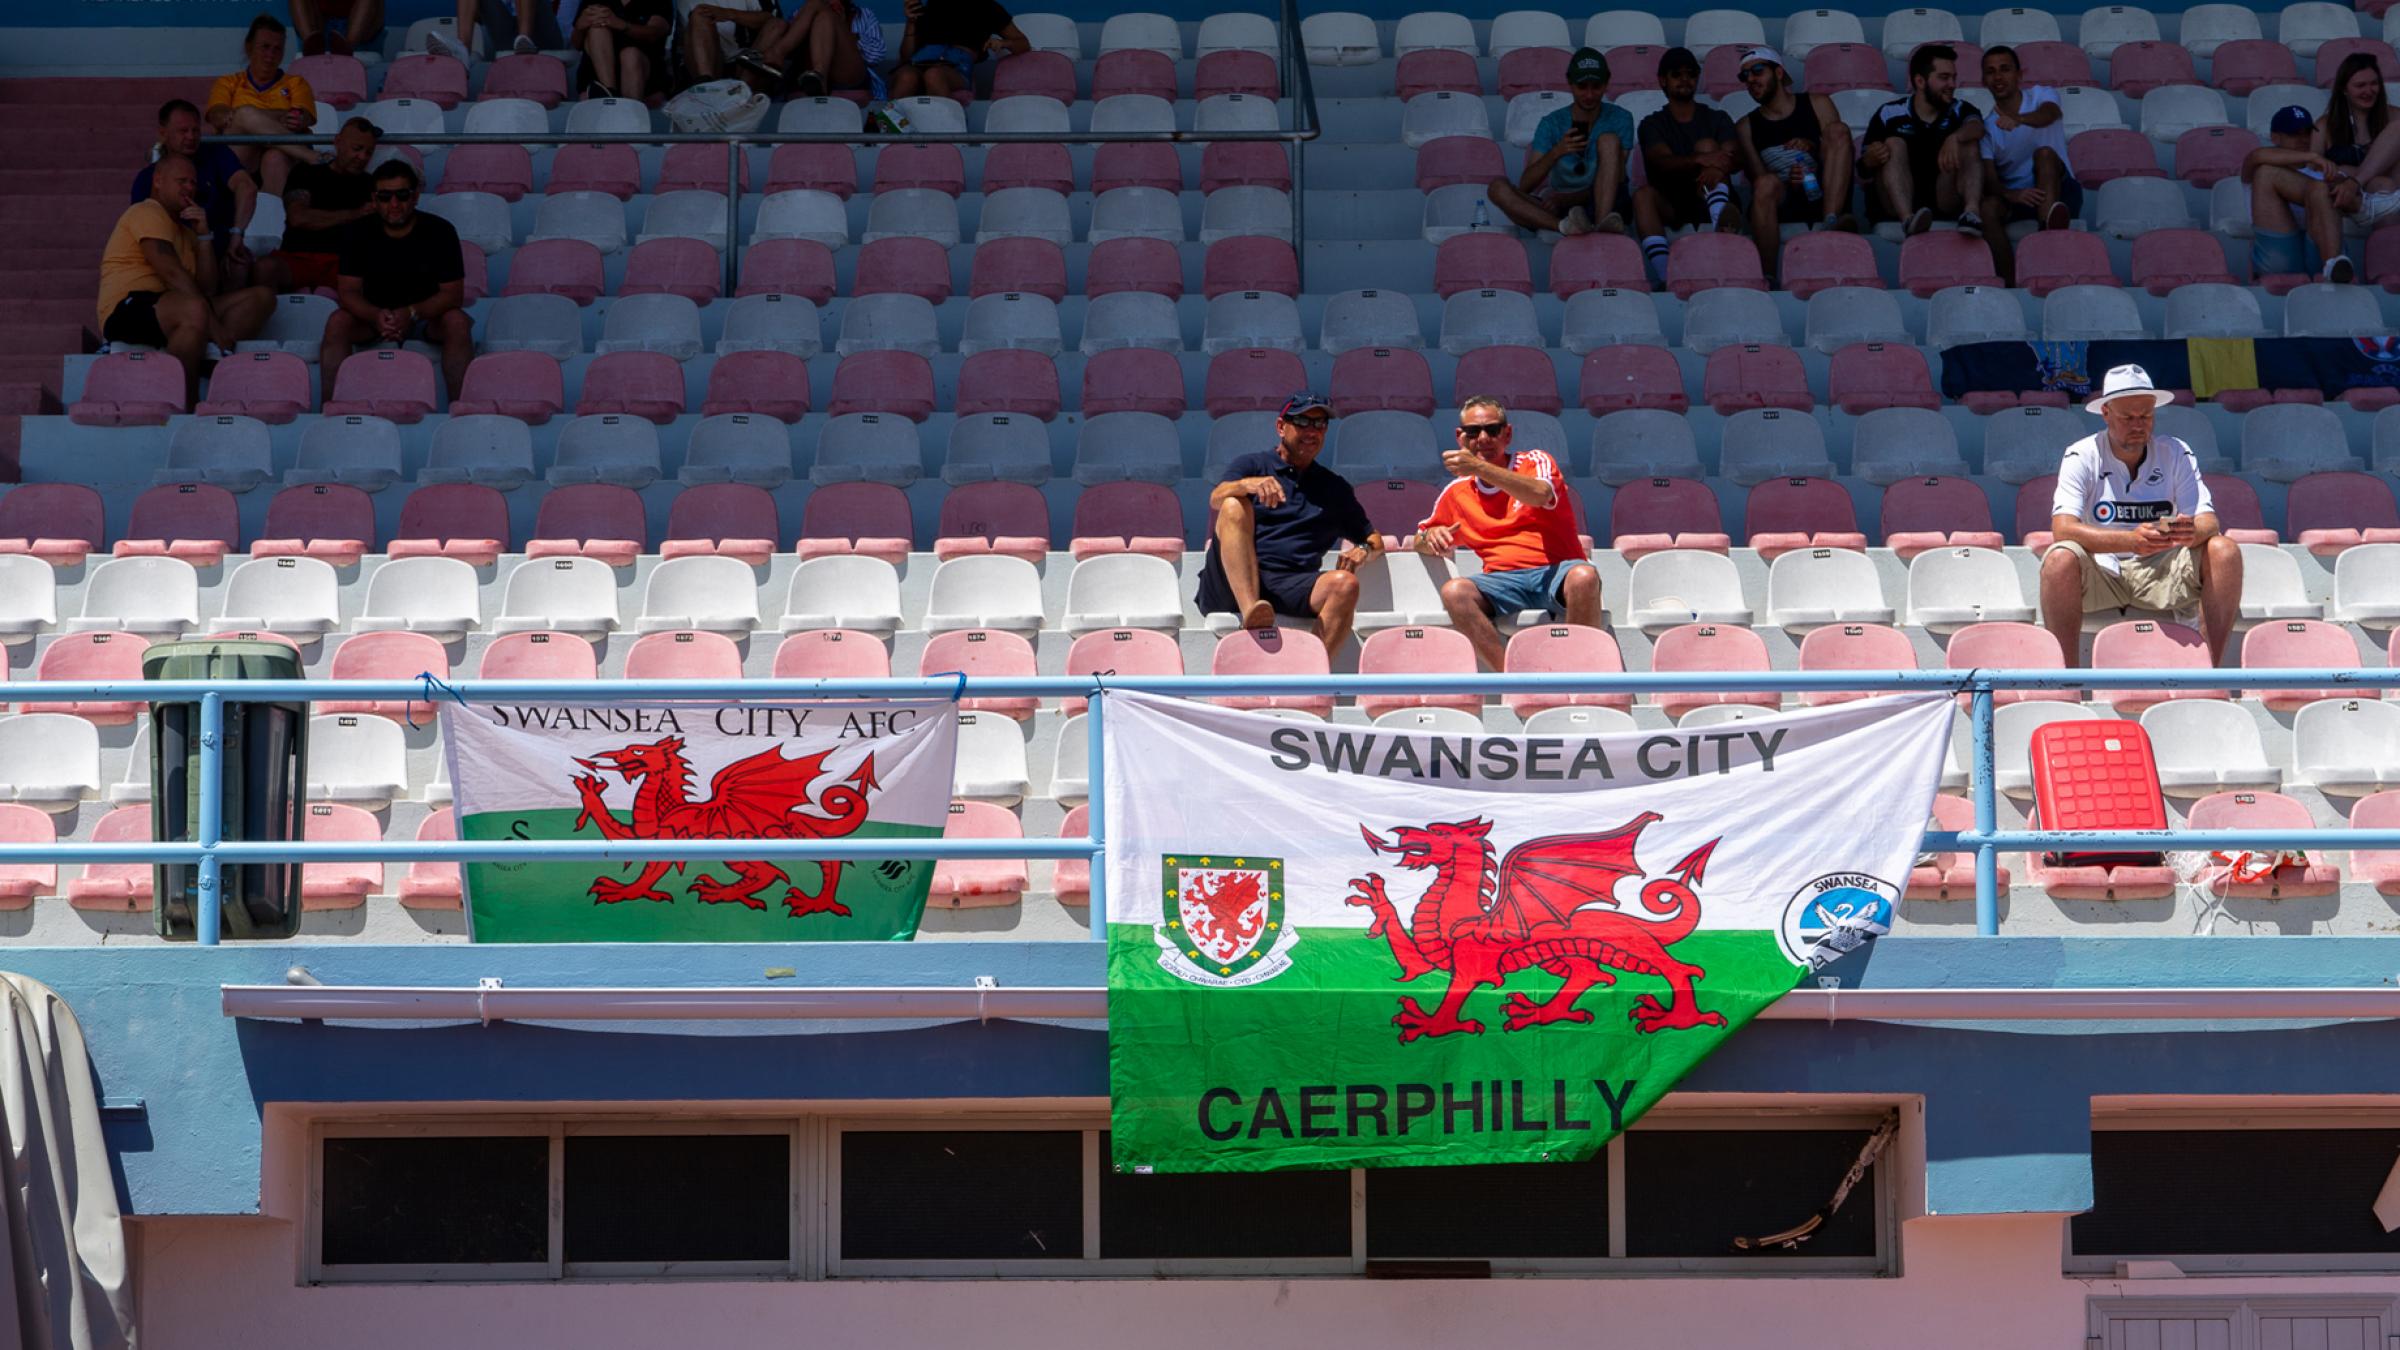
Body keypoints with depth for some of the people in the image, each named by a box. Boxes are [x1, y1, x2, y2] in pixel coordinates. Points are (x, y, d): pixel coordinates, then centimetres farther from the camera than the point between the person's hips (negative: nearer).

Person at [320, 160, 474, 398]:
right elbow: (348, 292, -9)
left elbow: (452, 294, -13)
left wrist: (411, 313, -31)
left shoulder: (439, 231, -10)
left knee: (457, 322, -32)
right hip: (375, 314, 1)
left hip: (427, 316, -1)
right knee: (337, 323, -28)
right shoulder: (358, 234, -6)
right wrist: (376, 316, -32)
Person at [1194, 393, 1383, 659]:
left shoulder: (1335, 488, 29)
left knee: (1344, 584, -28)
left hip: (1292, 585, 2)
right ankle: (1250, 610, -46)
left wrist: (1364, 551, 4)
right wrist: (1248, 484, -26)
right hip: (1234, 584, -2)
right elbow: (1216, 499, -3)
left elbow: (1374, 540, 30)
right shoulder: (1250, 465, 18)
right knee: (1234, 506, -27)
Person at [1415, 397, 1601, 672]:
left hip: (1555, 570, -2)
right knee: (1454, 591, -30)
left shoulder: (1535, 462, 8)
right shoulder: (1457, 492, 18)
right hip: (1504, 579, 2)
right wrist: (1431, 537, 2)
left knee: (1584, 577, -38)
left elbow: (1540, 495, -16)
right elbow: (1421, 541, 30)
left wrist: (1480, 468, -28)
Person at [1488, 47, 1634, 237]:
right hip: (1560, 209, 1)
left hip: (1603, 205, -1)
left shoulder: (1619, 119, 1)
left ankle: (1603, 223, -40)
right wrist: (1556, 152, -26)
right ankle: (1564, 226, -47)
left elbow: (1615, 178, -8)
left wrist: (1568, 198, -23)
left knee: (1609, 139, -21)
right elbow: (1524, 186, -8)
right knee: (1498, 187, -22)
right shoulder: (1552, 123, 2)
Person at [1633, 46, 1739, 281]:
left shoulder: (1717, 119, 16)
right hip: (1670, 205, 0)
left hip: (1708, 200, 0)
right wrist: (1700, 160, -30)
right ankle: (1665, 276, -54)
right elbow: (1662, 162, -9)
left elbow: (1737, 159, -3)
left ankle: (1720, 217, -48)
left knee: (1706, 144, -19)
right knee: (1643, 194, -32)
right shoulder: (1653, 124, 13)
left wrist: (1718, 167, -30)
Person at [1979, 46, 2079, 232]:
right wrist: (2010, 195, -33)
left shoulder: (2041, 95, 4)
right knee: (1989, 205, -30)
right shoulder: (1986, 126, 7)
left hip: (2059, 191, -2)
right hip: (2014, 198, 2)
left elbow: (2049, 113, -24)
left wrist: (2019, 119, -49)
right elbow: (1988, 180, -7)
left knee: (2044, 153, -32)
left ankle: (2047, 229, -57)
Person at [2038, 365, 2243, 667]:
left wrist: (2192, 532, -35)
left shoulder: (2176, 454, 2)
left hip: (2161, 574, 3)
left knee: (2225, 551, -22)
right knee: (2060, 559, -35)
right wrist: (2131, 541, -37)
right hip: (2101, 572, -3)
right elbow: (2062, 528, -22)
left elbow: (2208, 521, -7)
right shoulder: (2082, 457, -7)